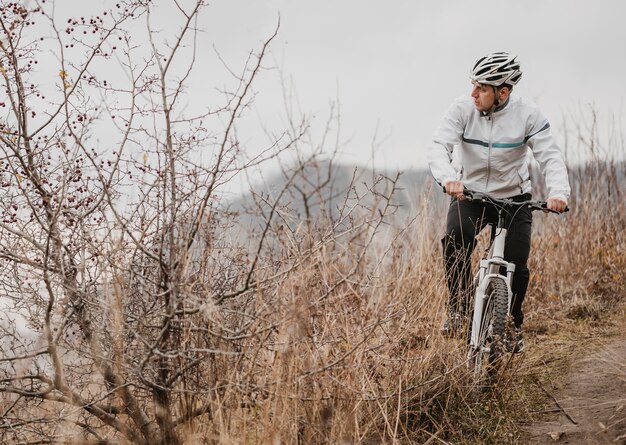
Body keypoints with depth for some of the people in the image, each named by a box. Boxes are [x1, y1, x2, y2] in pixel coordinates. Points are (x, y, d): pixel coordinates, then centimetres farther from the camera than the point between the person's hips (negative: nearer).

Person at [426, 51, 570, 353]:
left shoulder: (527, 114, -15)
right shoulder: (462, 108, -15)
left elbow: (550, 156, -19)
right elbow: (439, 147, -25)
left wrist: (558, 191, -39)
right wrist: (448, 178, -47)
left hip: (514, 198, 0)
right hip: (469, 194, 0)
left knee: (517, 266, -7)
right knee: (455, 238, -30)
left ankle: (513, 324, 22)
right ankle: (458, 307, -12)